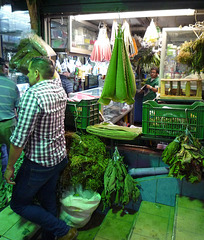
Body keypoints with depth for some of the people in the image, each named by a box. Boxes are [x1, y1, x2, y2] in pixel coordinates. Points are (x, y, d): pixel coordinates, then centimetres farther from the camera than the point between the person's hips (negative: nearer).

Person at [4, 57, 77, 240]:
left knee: (19, 204, 12)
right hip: (59, 156, 8)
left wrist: (10, 166, -12)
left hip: (38, 163, -8)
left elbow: (20, 137, -25)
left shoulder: (33, 94, -25)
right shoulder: (60, 90, 2)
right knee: (48, 199, 22)